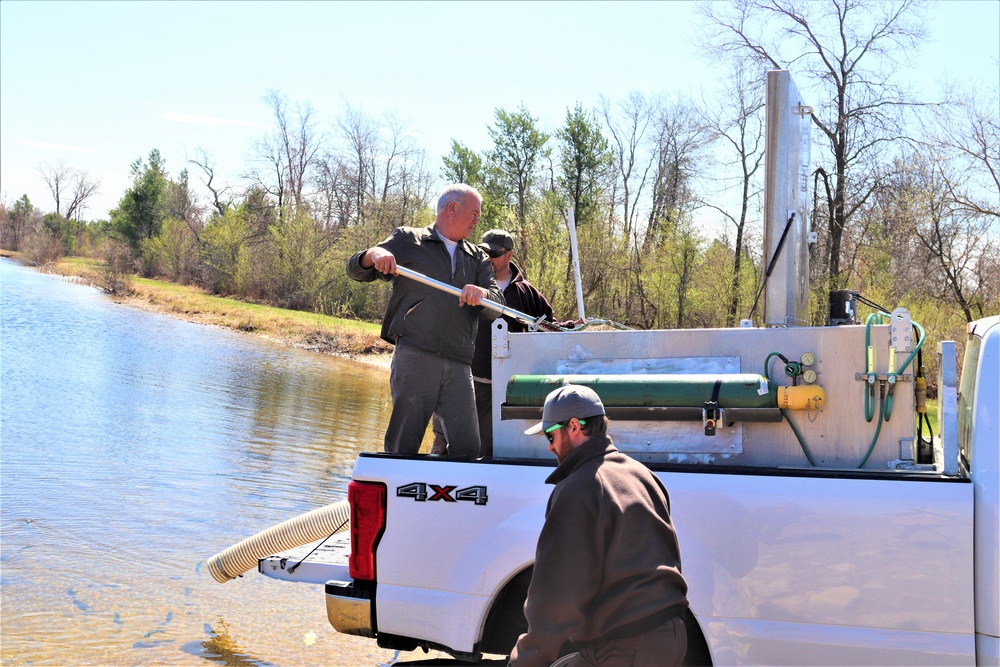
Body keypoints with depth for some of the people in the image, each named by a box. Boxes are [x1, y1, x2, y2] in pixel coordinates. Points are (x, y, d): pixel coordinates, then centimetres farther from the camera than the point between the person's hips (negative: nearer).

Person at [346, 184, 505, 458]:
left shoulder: (477, 258, 24)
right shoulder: (407, 240, 14)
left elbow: (496, 307, 10)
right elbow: (356, 270, 11)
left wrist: (482, 294, -14)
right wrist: (373, 255, -13)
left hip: (458, 366, 4)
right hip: (414, 356, -4)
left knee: (468, 447, -1)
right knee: (403, 444, -5)